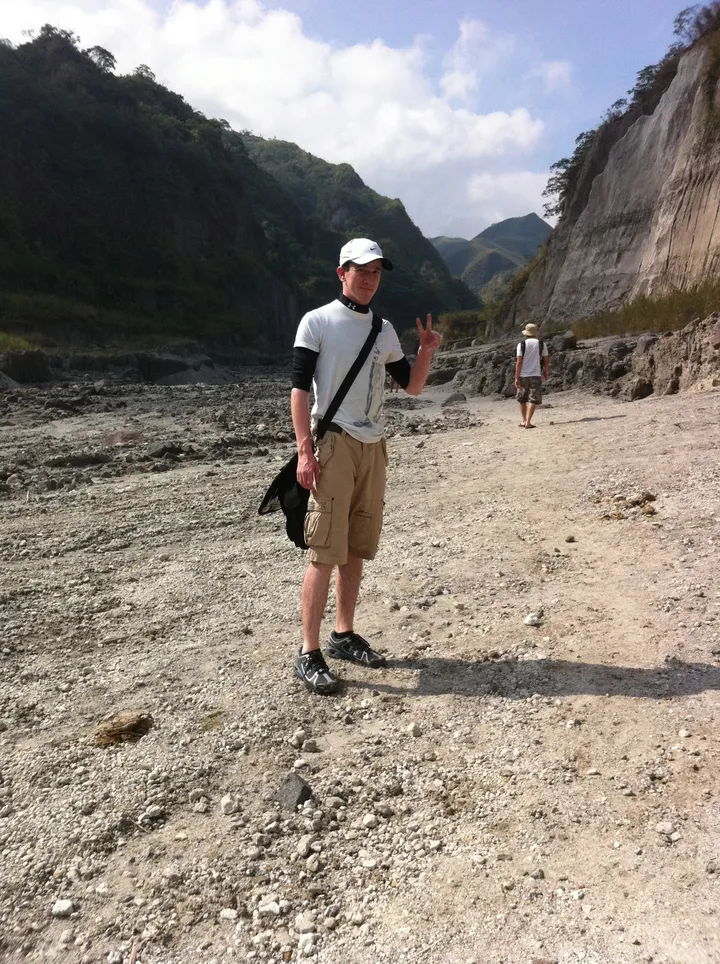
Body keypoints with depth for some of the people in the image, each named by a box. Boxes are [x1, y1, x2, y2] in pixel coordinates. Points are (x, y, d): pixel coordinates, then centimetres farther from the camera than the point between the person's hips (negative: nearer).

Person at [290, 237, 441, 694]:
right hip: (333, 444, -6)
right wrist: (305, 451, -16)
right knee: (325, 551, -9)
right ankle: (309, 653, -2)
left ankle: (344, 635, 21)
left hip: (374, 447, 6)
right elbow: (300, 388, -7)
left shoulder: (385, 330, 17)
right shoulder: (318, 321, 0)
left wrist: (426, 350, 2)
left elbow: (412, 386, 20)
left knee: (357, 549, 9)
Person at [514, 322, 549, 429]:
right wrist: (546, 374, 19)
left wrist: (516, 378, -5)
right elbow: (546, 361, 5)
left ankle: (524, 420, 24)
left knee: (522, 400, 17)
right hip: (536, 376, 0)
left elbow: (519, 362, -7)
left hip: (523, 376, 1)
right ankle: (528, 422, -10)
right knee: (533, 400, -1)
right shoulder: (542, 344, 2)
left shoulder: (521, 344, -3)